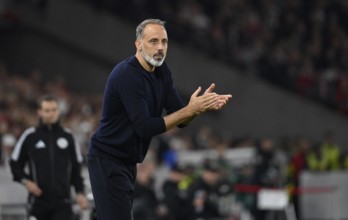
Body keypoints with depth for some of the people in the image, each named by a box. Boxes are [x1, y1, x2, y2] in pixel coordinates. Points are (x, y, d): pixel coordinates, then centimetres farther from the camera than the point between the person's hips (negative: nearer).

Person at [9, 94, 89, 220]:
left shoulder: (67, 136, 8)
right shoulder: (30, 136, 3)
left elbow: (76, 166, 14)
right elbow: (15, 163, 10)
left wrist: (79, 192, 6)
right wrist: (25, 181, -6)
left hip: (62, 201, 0)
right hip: (38, 200, 0)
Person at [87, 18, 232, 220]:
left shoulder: (162, 71, 3)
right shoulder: (127, 75, -22)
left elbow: (180, 118, 3)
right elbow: (145, 128, -27)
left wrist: (202, 105, -17)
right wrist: (190, 110, -28)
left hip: (128, 162, 9)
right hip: (108, 160, -9)